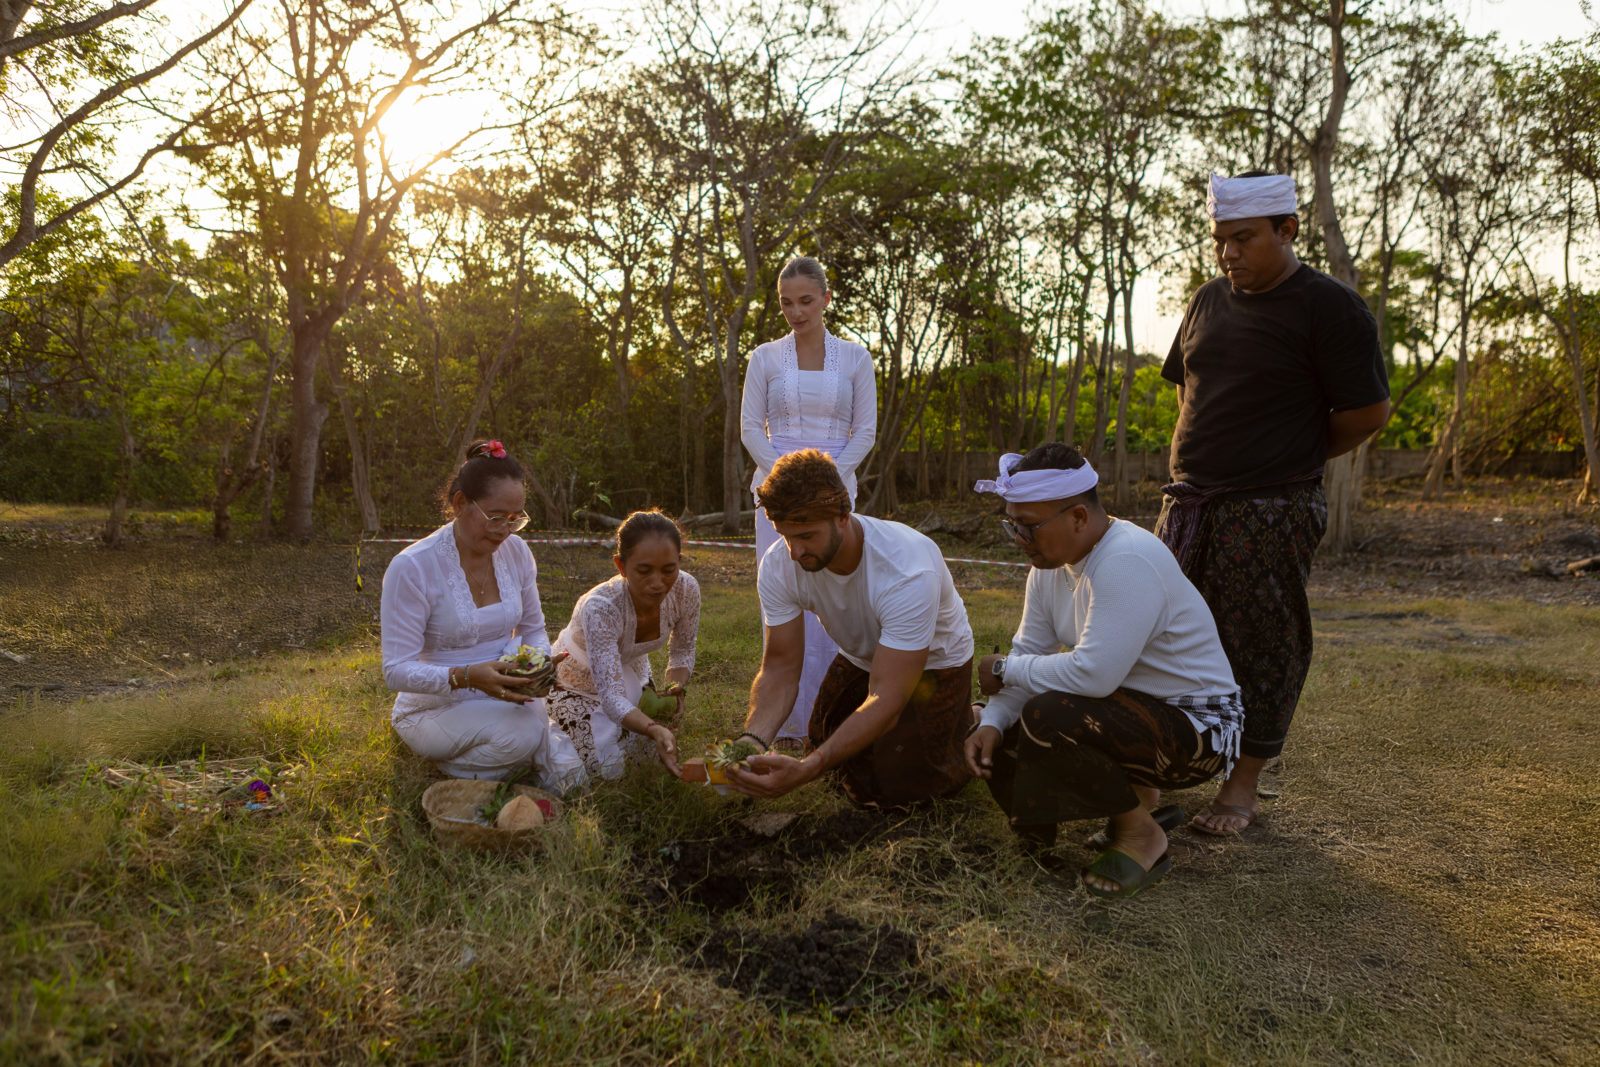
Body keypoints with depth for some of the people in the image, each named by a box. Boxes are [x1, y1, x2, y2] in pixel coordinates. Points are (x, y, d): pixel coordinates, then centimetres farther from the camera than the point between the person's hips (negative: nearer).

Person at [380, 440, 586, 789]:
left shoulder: (516, 551, -1)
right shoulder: (412, 568, -18)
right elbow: (396, 671, -19)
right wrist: (465, 677, -36)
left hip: (505, 699, 4)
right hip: (435, 707, -3)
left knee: (568, 775, -22)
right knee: (523, 737, -32)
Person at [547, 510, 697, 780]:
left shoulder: (686, 589, -29)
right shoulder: (600, 607, -43)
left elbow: (682, 650, -8)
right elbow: (611, 696, -46)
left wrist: (675, 688, -29)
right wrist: (655, 730, -63)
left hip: (630, 669, 5)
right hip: (579, 678, -4)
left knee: (648, 755, 4)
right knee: (607, 767, -12)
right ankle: (553, 728, 18)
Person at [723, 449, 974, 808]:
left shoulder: (908, 570, -42)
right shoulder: (779, 566, -26)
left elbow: (885, 701, -41)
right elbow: (780, 669, -19)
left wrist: (805, 769, -54)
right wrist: (752, 740, -40)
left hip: (935, 661, -5)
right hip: (859, 657, 5)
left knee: (891, 788, -9)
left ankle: (970, 722, 16)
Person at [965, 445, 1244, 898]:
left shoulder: (1128, 562, -29)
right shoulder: (1050, 562, 0)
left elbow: (1092, 673, -34)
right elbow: (1030, 652, 2)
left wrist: (1005, 670, -19)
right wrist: (992, 722, -13)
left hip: (1196, 728, -9)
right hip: (1131, 706, 9)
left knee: (1047, 719, -31)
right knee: (998, 737, -1)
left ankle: (1141, 834, -7)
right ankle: (1135, 794, 16)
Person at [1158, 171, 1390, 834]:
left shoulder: (1329, 308, -7)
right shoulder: (1209, 300, 12)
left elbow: (1368, 411, -7)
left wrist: (1296, 457, 3)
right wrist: (1201, 459, 13)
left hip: (1271, 512, -6)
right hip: (1190, 502, 6)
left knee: (1259, 646, 1)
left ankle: (1243, 787, 12)